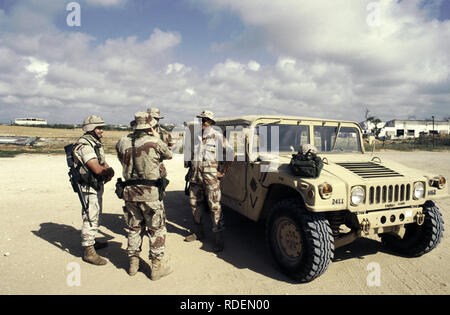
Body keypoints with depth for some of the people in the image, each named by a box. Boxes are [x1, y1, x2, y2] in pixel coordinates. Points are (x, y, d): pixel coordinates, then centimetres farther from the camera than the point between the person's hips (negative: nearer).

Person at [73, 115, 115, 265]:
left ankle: (91, 241, 40)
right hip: (89, 187, -10)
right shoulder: (85, 145, -21)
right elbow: (97, 169, -29)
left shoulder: (96, 143, 11)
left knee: (95, 216, 22)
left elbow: (104, 164, 11)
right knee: (90, 218, -3)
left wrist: (109, 171, -10)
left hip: (97, 185, 10)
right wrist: (109, 171, -10)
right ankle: (88, 252, 8)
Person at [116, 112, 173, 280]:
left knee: (134, 228, 19)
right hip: (150, 192, -5)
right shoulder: (154, 142, -11)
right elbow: (169, 155, 6)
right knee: (157, 229, 8)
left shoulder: (122, 142, 1)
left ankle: (133, 263, 30)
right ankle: (157, 266, 15)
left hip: (129, 191, 5)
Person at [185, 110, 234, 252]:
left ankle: (219, 239, 2)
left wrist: (223, 172, -5)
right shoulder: (195, 137, 11)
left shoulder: (218, 136, -5)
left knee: (214, 207, -5)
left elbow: (231, 154, -4)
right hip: (195, 176, 6)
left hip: (210, 176, -6)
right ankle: (198, 232, 30)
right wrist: (191, 170, 14)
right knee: (195, 204, 13)